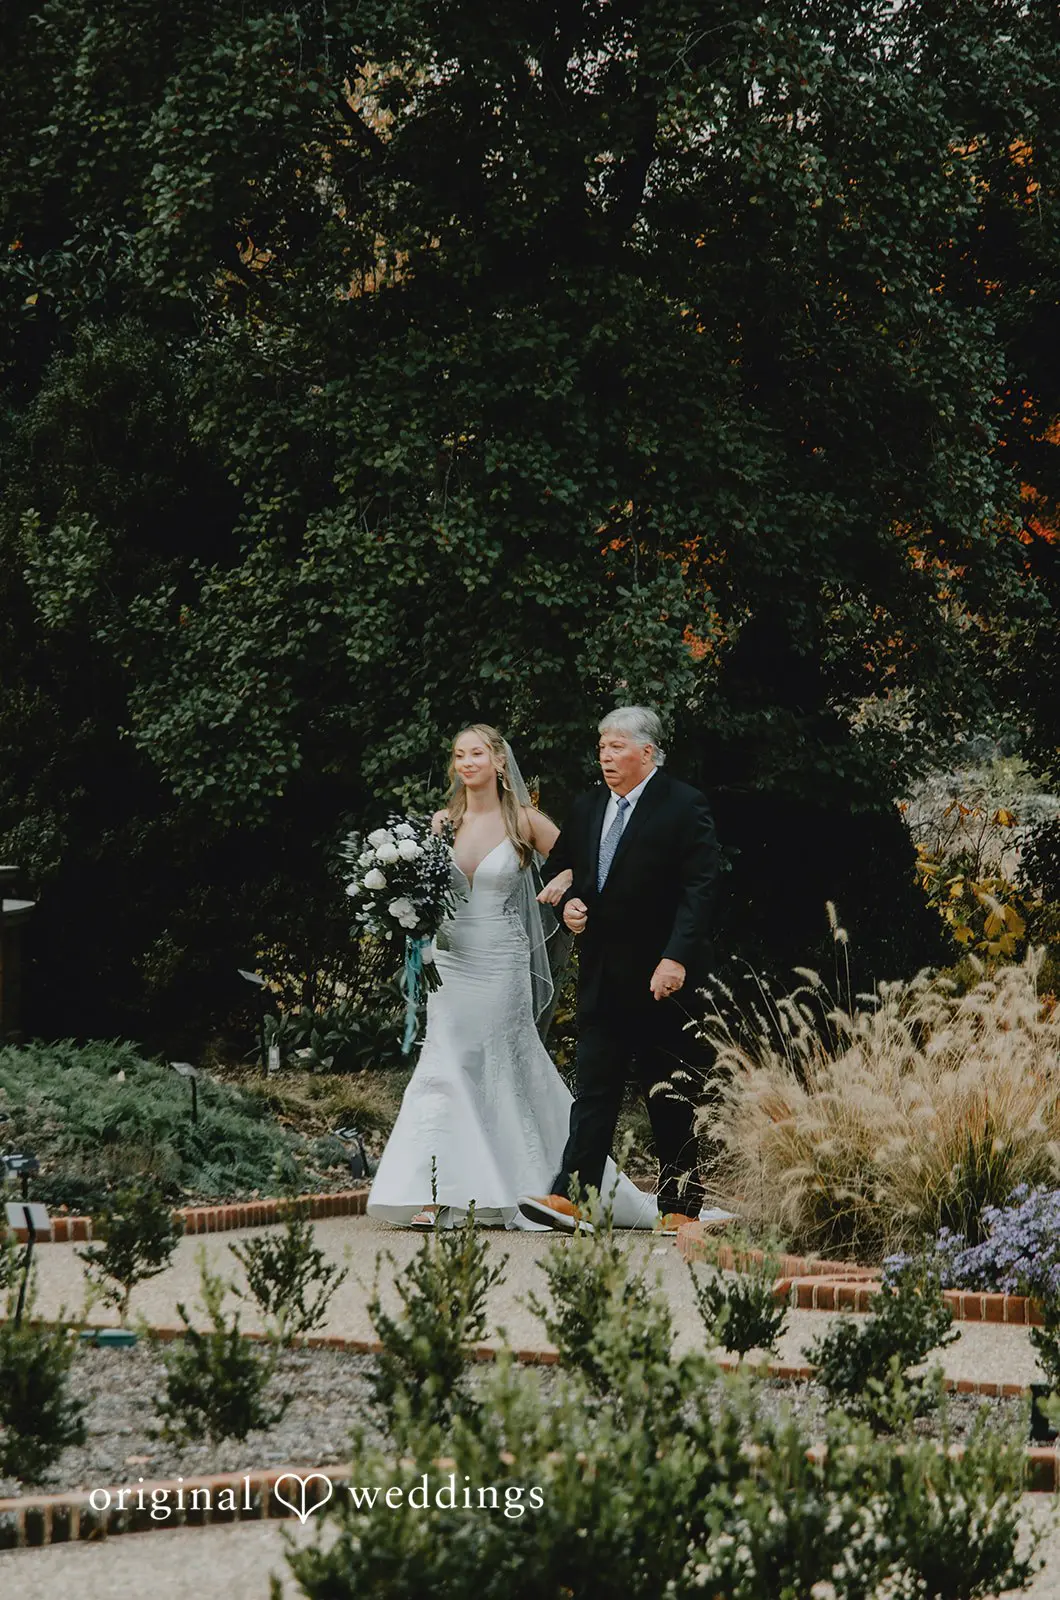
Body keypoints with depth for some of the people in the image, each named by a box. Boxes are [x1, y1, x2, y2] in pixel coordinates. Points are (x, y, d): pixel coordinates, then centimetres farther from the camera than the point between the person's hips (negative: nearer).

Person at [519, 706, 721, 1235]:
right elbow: (568, 870, 24)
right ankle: (569, 1196, -5)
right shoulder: (587, 808, 12)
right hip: (602, 976, 5)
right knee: (593, 1089, 0)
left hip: (660, 976, -5)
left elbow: (698, 889, -13)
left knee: (670, 1096, 3)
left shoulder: (683, 807, -7)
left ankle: (680, 1205, 9)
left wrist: (676, 958, -22)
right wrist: (569, 902, 1)